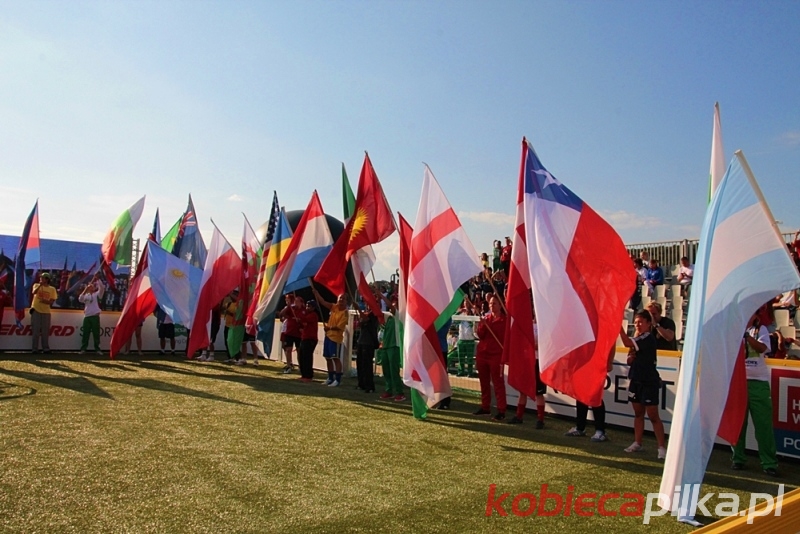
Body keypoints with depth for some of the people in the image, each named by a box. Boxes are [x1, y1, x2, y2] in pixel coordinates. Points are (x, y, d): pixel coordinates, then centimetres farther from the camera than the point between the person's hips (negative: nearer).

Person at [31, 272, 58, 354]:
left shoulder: (52, 289, 6)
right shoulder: (36, 285, 5)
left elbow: (52, 301, 0)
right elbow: (34, 292, -18)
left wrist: (46, 301, -18)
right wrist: (40, 285, -26)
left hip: (46, 311, 1)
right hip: (36, 310, -1)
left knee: (45, 331, 3)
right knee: (35, 330, -2)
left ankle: (45, 348, 8)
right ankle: (34, 348, 2)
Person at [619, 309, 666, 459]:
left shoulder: (648, 337, -15)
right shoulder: (637, 338, 12)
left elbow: (627, 343, -31)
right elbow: (631, 361, 17)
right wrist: (630, 358, -6)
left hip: (649, 382, -8)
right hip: (636, 380, 8)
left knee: (653, 416, -5)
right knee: (638, 413, 14)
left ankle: (662, 447, 2)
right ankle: (637, 443, 21)